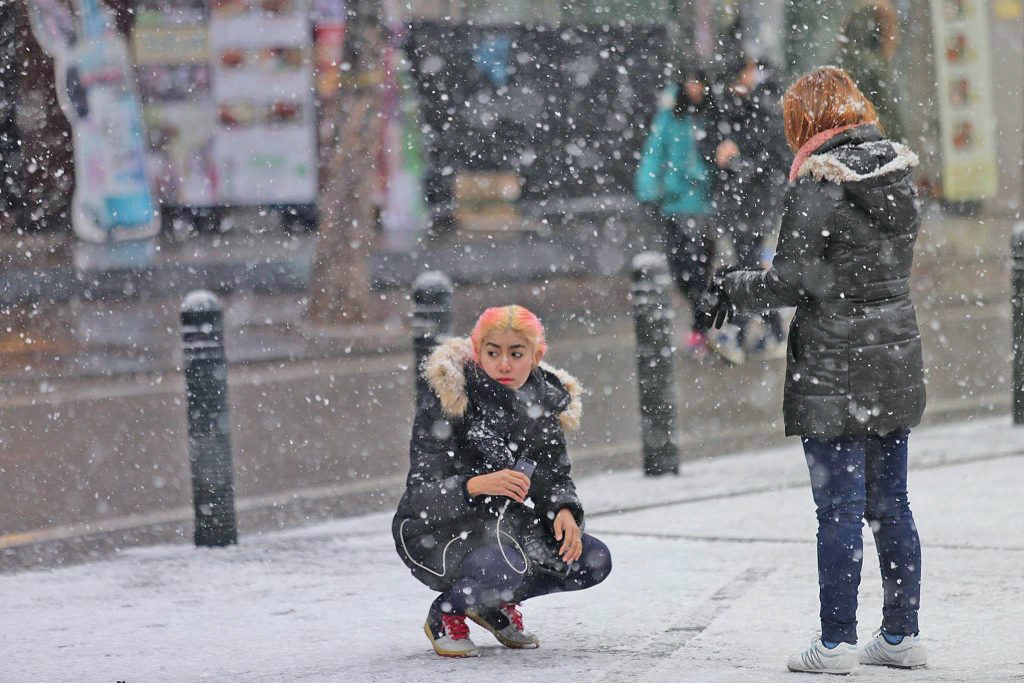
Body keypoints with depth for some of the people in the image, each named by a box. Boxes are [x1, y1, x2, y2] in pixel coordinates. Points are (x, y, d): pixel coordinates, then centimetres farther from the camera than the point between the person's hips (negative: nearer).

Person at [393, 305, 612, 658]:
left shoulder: (542, 399, -4)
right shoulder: (446, 399, -21)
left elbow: (554, 477, 4)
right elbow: (420, 495, -25)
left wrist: (564, 511, -20)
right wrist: (478, 485, -45)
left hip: (501, 523, 6)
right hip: (434, 532, -6)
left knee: (593, 560, -11)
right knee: (502, 567, -36)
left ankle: (497, 604, 12)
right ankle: (445, 614, -2)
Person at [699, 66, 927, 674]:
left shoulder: (819, 179, -14)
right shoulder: (897, 169, 7)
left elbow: (794, 282, -15)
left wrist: (732, 290, 2)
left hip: (835, 369, -7)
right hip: (897, 359, 7)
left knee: (839, 509, -3)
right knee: (890, 504, 13)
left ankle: (837, 644, 0)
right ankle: (902, 635, 18)